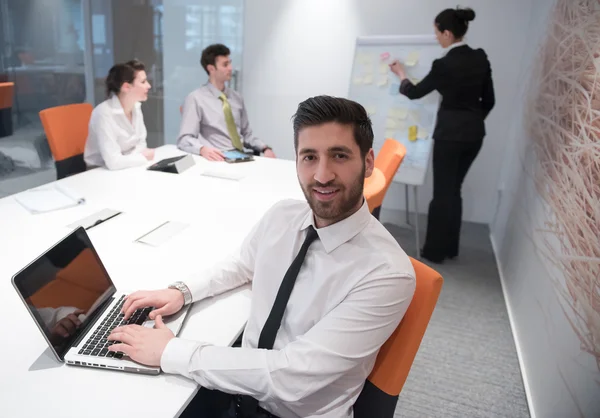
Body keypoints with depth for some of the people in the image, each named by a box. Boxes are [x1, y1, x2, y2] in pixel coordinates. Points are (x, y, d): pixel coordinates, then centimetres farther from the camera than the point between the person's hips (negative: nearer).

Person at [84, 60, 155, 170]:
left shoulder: (136, 106, -1)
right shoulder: (104, 113, -22)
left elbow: (140, 143, 6)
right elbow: (113, 162, -28)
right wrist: (144, 157, -14)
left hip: (127, 168, 7)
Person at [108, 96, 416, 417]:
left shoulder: (387, 273, -25)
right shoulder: (280, 216, -6)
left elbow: (294, 374, -28)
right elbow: (241, 265, 14)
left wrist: (170, 351, -22)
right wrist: (182, 291, -1)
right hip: (238, 384, 5)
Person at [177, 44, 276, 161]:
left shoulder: (237, 97, 16)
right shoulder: (195, 99, -1)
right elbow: (185, 139, -9)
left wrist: (265, 148, 1)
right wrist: (203, 149, -31)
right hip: (218, 160, -4)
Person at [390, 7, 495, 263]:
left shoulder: (444, 65, -16)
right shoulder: (481, 59, 4)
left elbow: (414, 92, -1)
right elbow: (488, 100, 10)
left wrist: (401, 74, 17)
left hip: (450, 134, -7)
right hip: (475, 134, 7)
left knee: (442, 193, 5)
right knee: (454, 190, 17)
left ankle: (435, 251, 17)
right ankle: (450, 248, 28)